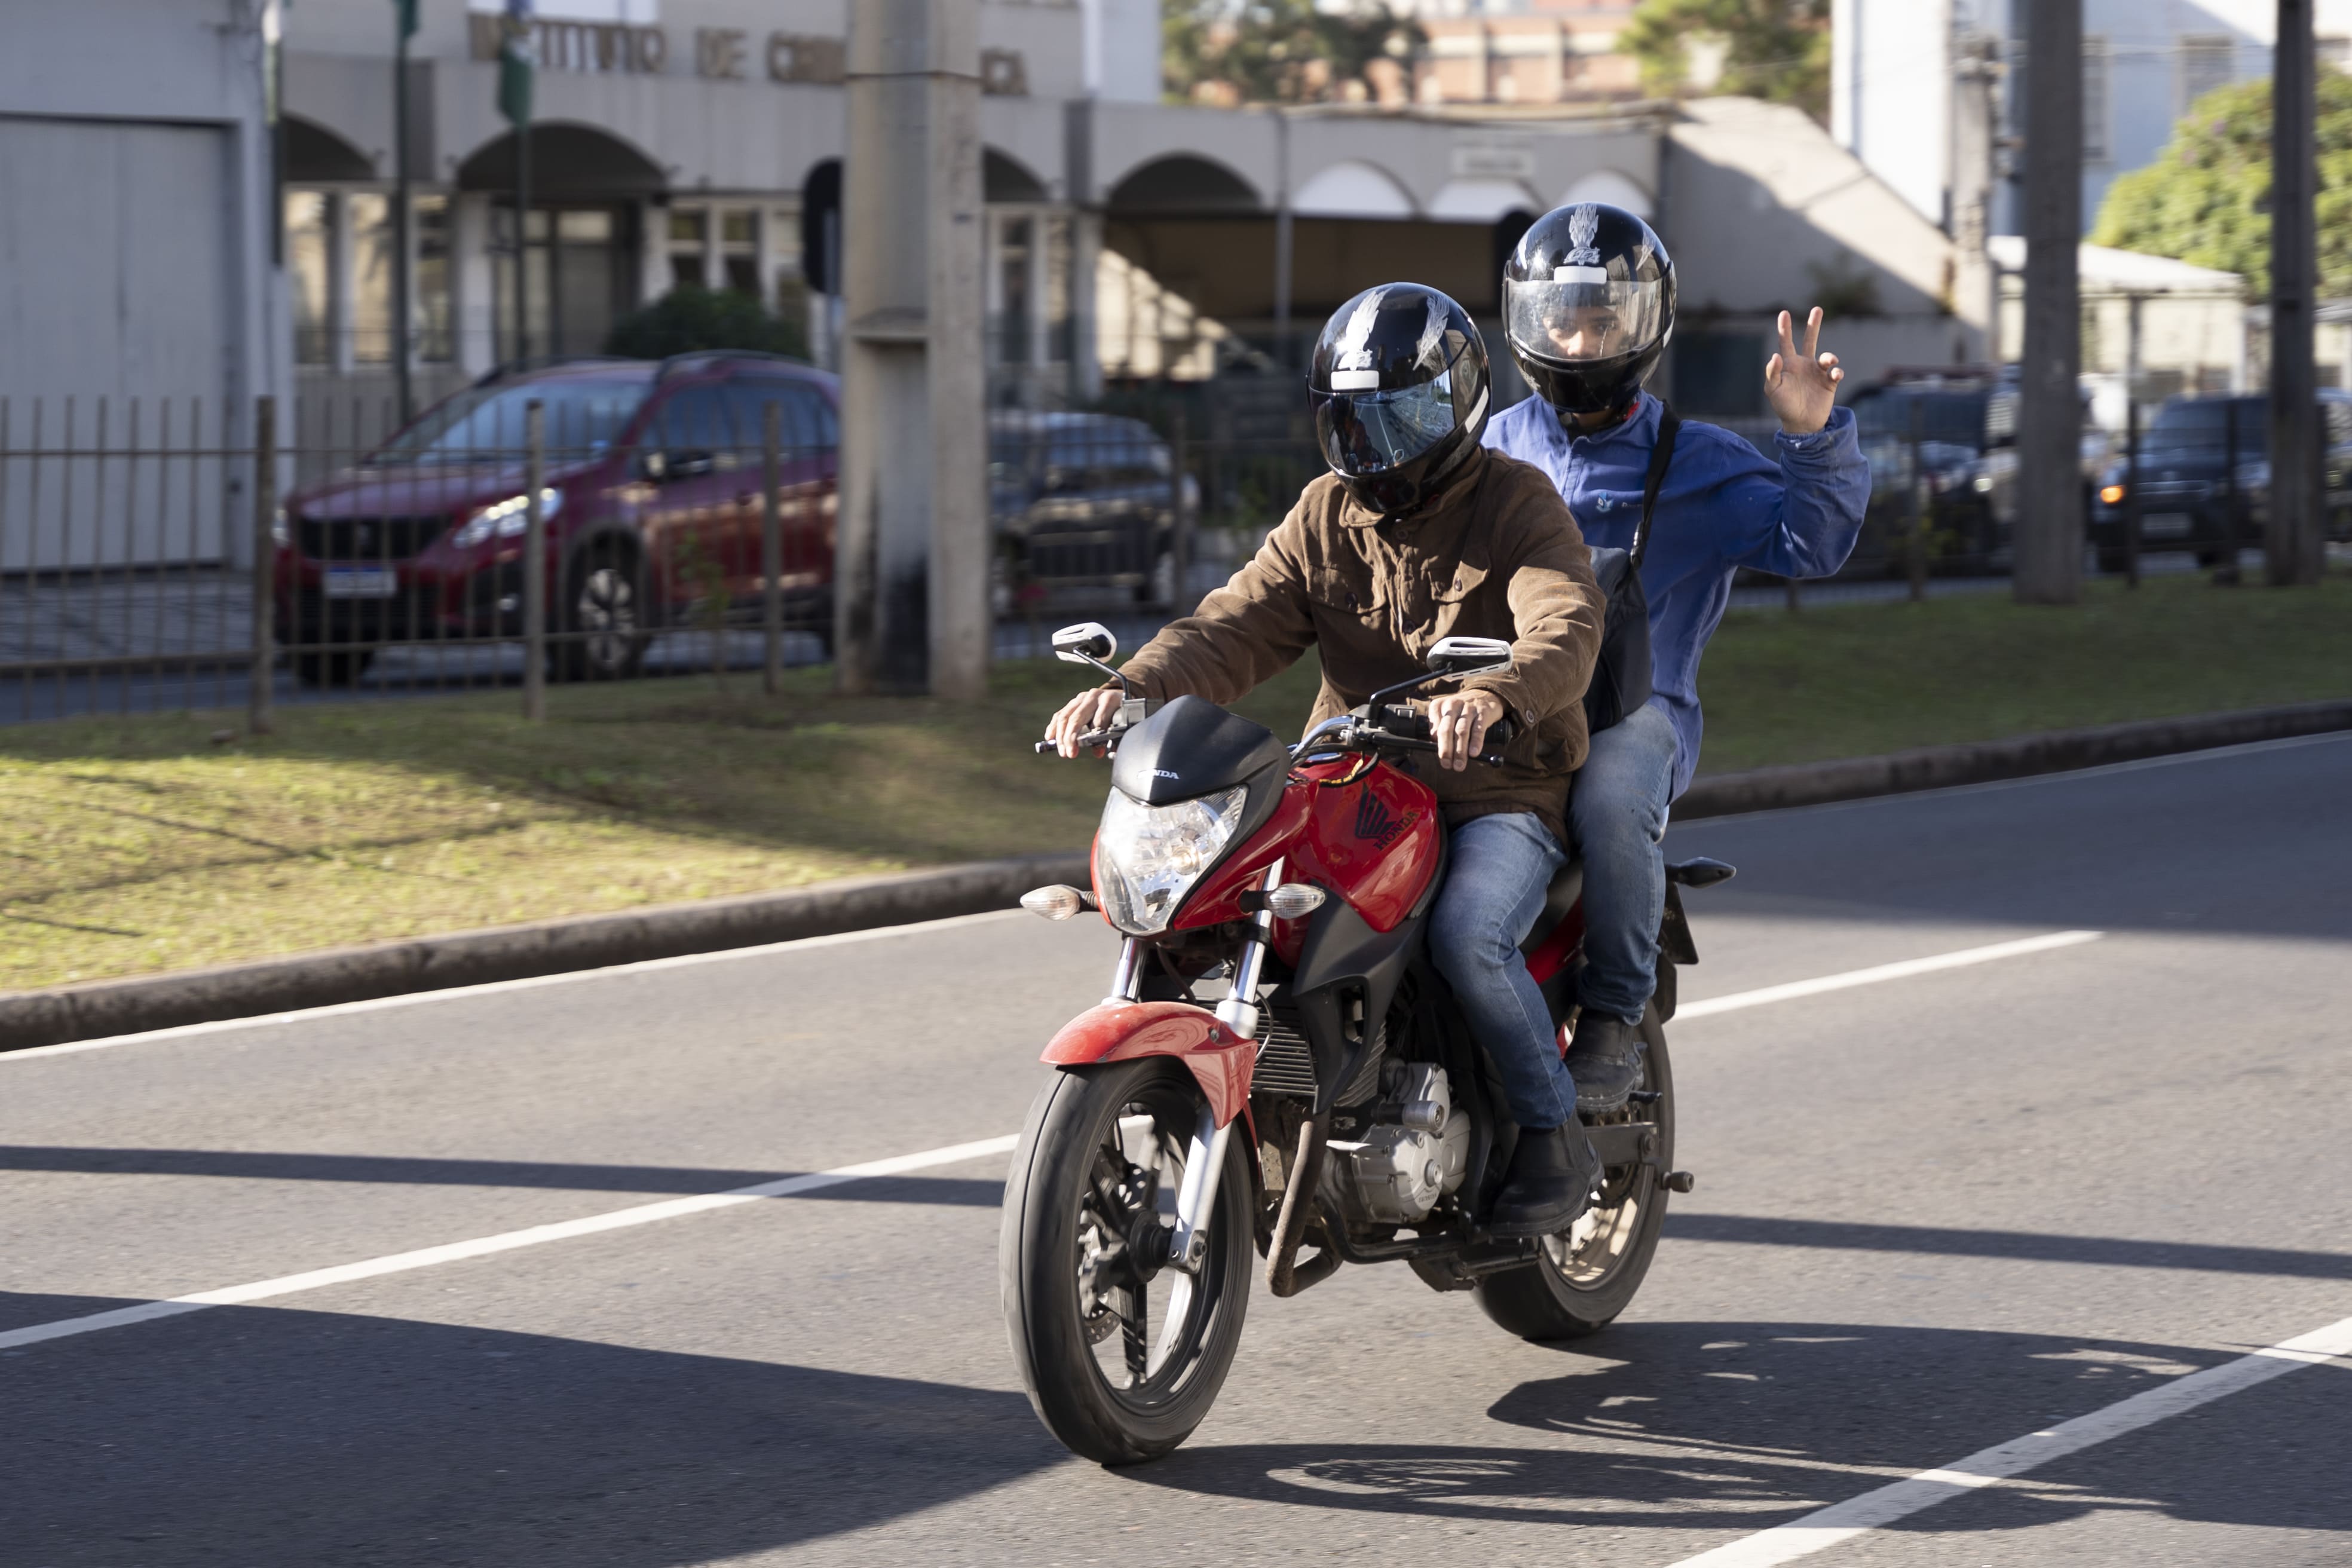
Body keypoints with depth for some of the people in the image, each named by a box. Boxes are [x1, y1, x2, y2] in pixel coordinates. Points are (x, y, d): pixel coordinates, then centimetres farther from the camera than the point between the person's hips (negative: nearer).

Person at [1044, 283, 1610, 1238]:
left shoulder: (1517, 504, -6)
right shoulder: (1326, 517, 11)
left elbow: (1566, 633, -24)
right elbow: (1236, 629, 1)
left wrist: (1495, 694, -48)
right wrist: (1132, 687, -20)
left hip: (1502, 793, -5)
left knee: (1467, 937, -32)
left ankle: (1555, 1134, -9)